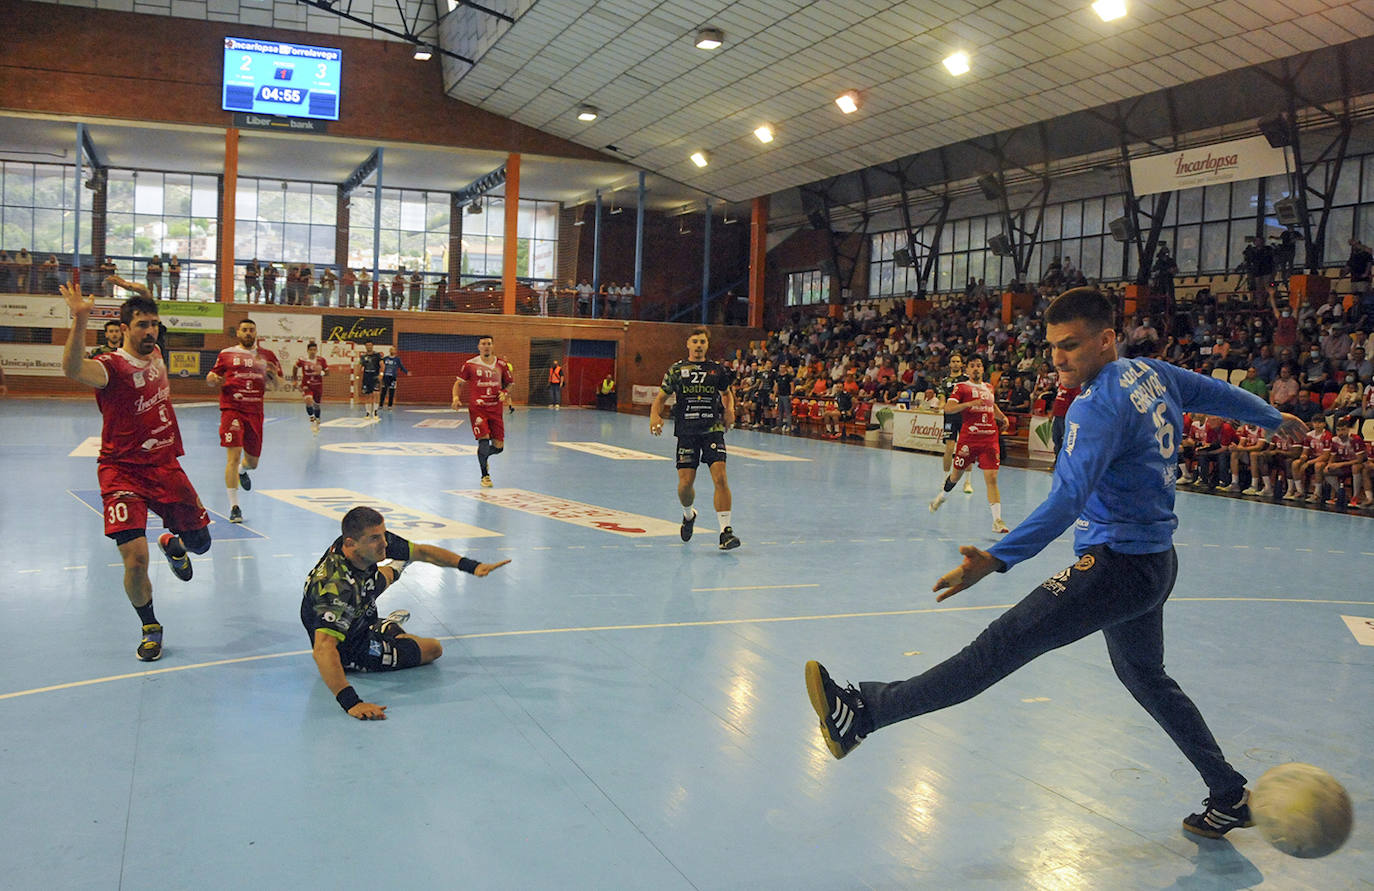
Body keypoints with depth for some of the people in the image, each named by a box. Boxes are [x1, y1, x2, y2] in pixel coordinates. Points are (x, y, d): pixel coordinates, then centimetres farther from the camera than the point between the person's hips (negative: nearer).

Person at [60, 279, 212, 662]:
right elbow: (72, 369, -42)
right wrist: (80, 319, -51)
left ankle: (173, 544, 49)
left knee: (200, 541, 11)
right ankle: (150, 628, 8)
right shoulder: (112, 366, -16)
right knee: (135, 558, -17)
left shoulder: (156, 355, 6)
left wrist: (144, 296, 17)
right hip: (123, 472, -6)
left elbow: (149, 318, 31)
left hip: (165, 465, 6)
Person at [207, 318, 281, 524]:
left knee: (253, 461, 13)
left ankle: (242, 470, 53)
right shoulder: (226, 354, 5)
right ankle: (234, 506, -9)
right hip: (232, 409, -3)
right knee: (233, 456, -14)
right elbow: (211, 377, 12)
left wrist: (273, 375, -10)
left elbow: (280, 385, 12)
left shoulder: (267, 356, 10)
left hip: (255, 411, 3)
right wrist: (213, 380, -12)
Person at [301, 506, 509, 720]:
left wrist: (471, 565, -14)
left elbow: (421, 552, -8)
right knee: (433, 648, 7)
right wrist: (351, 702, -61)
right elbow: (323, 650, -52)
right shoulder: (336, 586, -45)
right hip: (349, 650, -7)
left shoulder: (376, 540, -23)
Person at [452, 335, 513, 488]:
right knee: (484, 439, -16)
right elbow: (459, 383, 7)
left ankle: (483, 457, 36)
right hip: (477, 409, -3)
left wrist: (505, 393, -4)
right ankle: (485, 475, 3)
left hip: (495, 409, 3)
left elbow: (510, 383, 17)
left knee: (498, 446, 0)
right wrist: (456, 397, -11)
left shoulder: (501, 364, 6)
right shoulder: (470, 365, 0)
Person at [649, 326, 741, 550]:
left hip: (712, 430, 0)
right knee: (685, 483, -1)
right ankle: (688, 515, 32)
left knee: (720, 477, -14)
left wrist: (729, 410, 4)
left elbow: (727, 393, 25)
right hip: (687, 432, 0)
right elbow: (661, 397, 8)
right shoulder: (676, 370, 6)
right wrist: (655, 416, -11)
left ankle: (726, 530, -13)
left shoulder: (717, 370, 8)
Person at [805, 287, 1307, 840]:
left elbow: (1067, 501, -32)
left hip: (1118, 565, -10)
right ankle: (1229, 798, 37)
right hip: (1155, 560, 10)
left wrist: (997, 559, -41)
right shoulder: (1151, 373, 8)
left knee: (1003, 644, -20)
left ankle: (864, 712, -27)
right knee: (1145, 676, 26)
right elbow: (1216, 392, 25)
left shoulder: (1100, 406, -20)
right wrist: (1273, 418, 46)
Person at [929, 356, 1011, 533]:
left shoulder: (989, 387, 17)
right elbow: (948, 408, -12)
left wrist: (1003, 418, 20)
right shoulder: (961, 387, 1)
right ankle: (941, 496, 42)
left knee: (991, 478, -8)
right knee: (957, 474, 11)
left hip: (990, 439, 3)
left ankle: (997, 520, -13)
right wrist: (970, 403, -24)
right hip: (968, 437, -3)